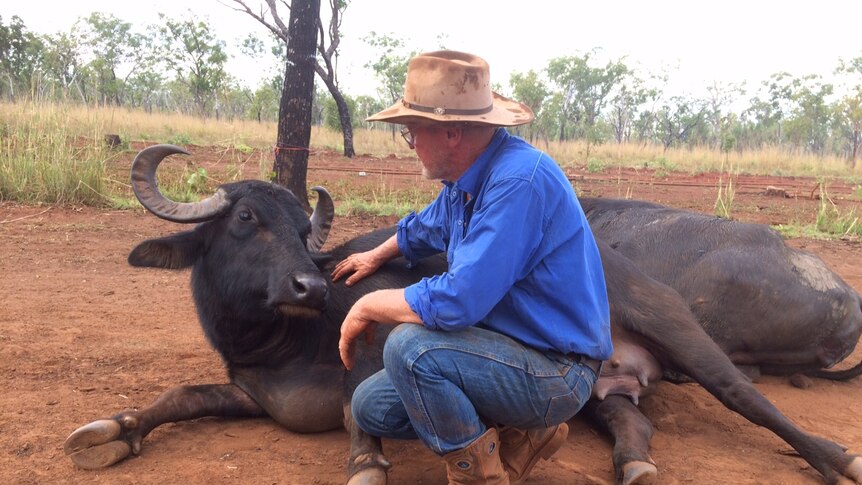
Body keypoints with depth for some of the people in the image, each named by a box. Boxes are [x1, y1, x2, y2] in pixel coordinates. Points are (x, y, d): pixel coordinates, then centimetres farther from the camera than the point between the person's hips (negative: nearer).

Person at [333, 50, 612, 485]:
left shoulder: (519, 180, -27)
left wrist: (369, 306, -17)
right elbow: (424, 227, 28)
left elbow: (456, 302, -33)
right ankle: (522, 433, 12)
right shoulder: (464, 178, 3)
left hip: (556, 374, -9)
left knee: (409, 344, -29)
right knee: (371, 407, 6)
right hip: (513, 349, 9)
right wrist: (375, 257, 43)